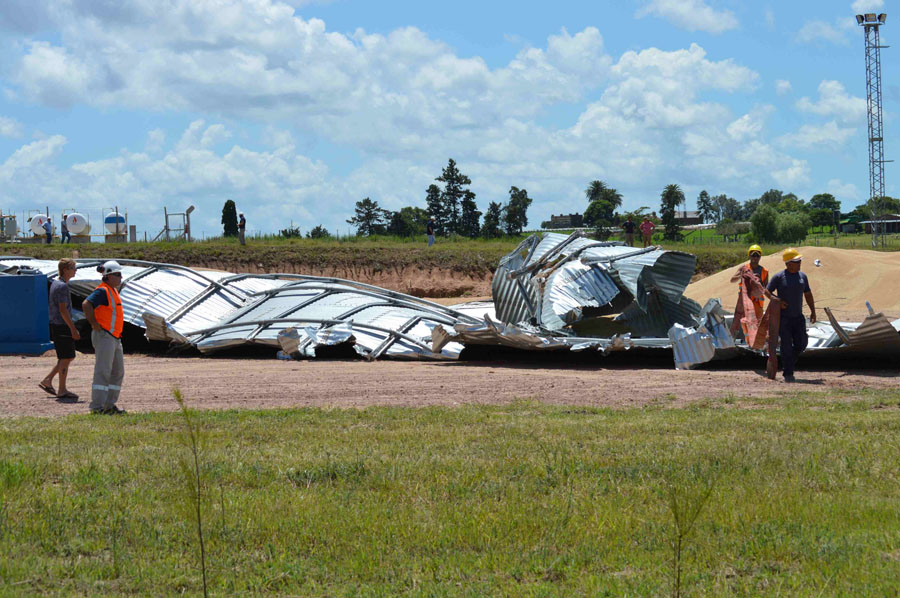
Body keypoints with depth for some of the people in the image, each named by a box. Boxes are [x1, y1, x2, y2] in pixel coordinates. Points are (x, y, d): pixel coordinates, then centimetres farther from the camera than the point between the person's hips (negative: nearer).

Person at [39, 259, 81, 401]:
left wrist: (72, 327, 24)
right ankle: (62, 391, 2)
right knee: (66, 358, -3)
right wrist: (73, 329, -20)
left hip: (56, 325, 10)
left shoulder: (55, 283, 14)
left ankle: (47, 381, 16)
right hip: (62, 326, -10)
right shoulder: (62, 286, -17)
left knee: (68, 357, 15)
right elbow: (63, 310, -21)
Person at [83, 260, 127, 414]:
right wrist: (94, 324, -21)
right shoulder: (102, 291, -14)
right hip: (104, 336, -10)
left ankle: (110, 405, 17)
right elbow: (86, 304, -28)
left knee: (117, 372, 12)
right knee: (103, 371, -11)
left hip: (115, 338, 10)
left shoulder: (113, 290, 16)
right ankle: (97, 407, -11)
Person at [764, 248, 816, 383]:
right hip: (783, 317, -5)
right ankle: (788, 374, 3)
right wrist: (777, 301, -18)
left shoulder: (802, 276, 8)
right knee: (786, 345, -3)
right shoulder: (779, 277, -7)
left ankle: (788, 361, 28)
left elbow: (808, 295, 17)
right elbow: (767, 291, -1)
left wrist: (813, 311, 11)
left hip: (798, 317, 5)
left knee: (801, 344, 0)